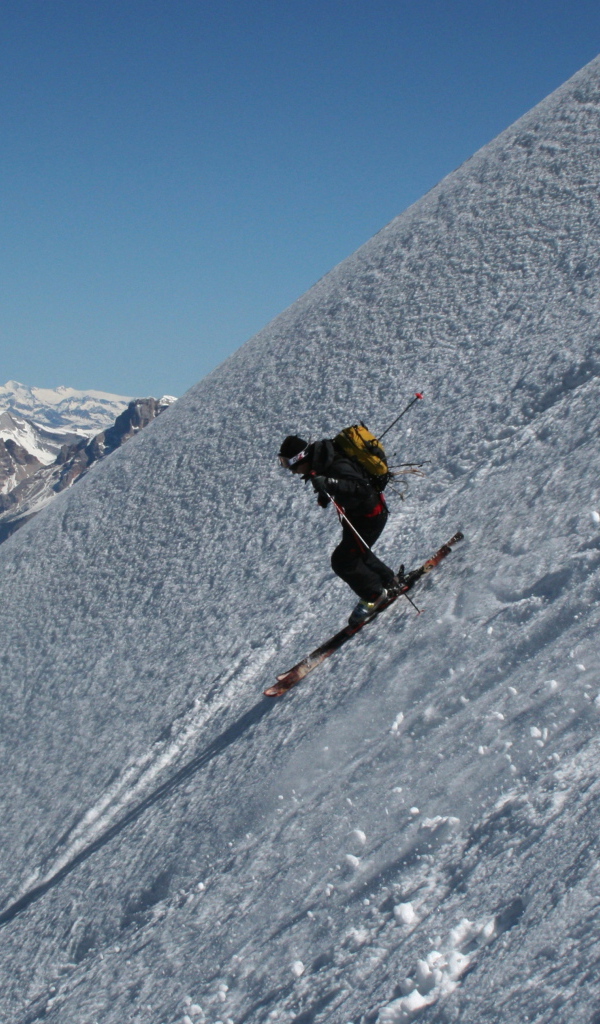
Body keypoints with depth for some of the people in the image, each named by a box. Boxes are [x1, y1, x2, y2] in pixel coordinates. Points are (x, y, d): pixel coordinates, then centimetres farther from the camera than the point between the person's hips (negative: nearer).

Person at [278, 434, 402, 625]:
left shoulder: (338, 467, -35)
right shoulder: (320, 457, -6)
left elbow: (361, 489, -44)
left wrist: (330, 484, -53)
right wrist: (324, 494, 4)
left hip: (369, 515, -10)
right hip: (354, 515, 10)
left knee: (342, 560, -8)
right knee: (356, 554, 25)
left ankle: (375, 595, 11)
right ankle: (391, 581, 42)